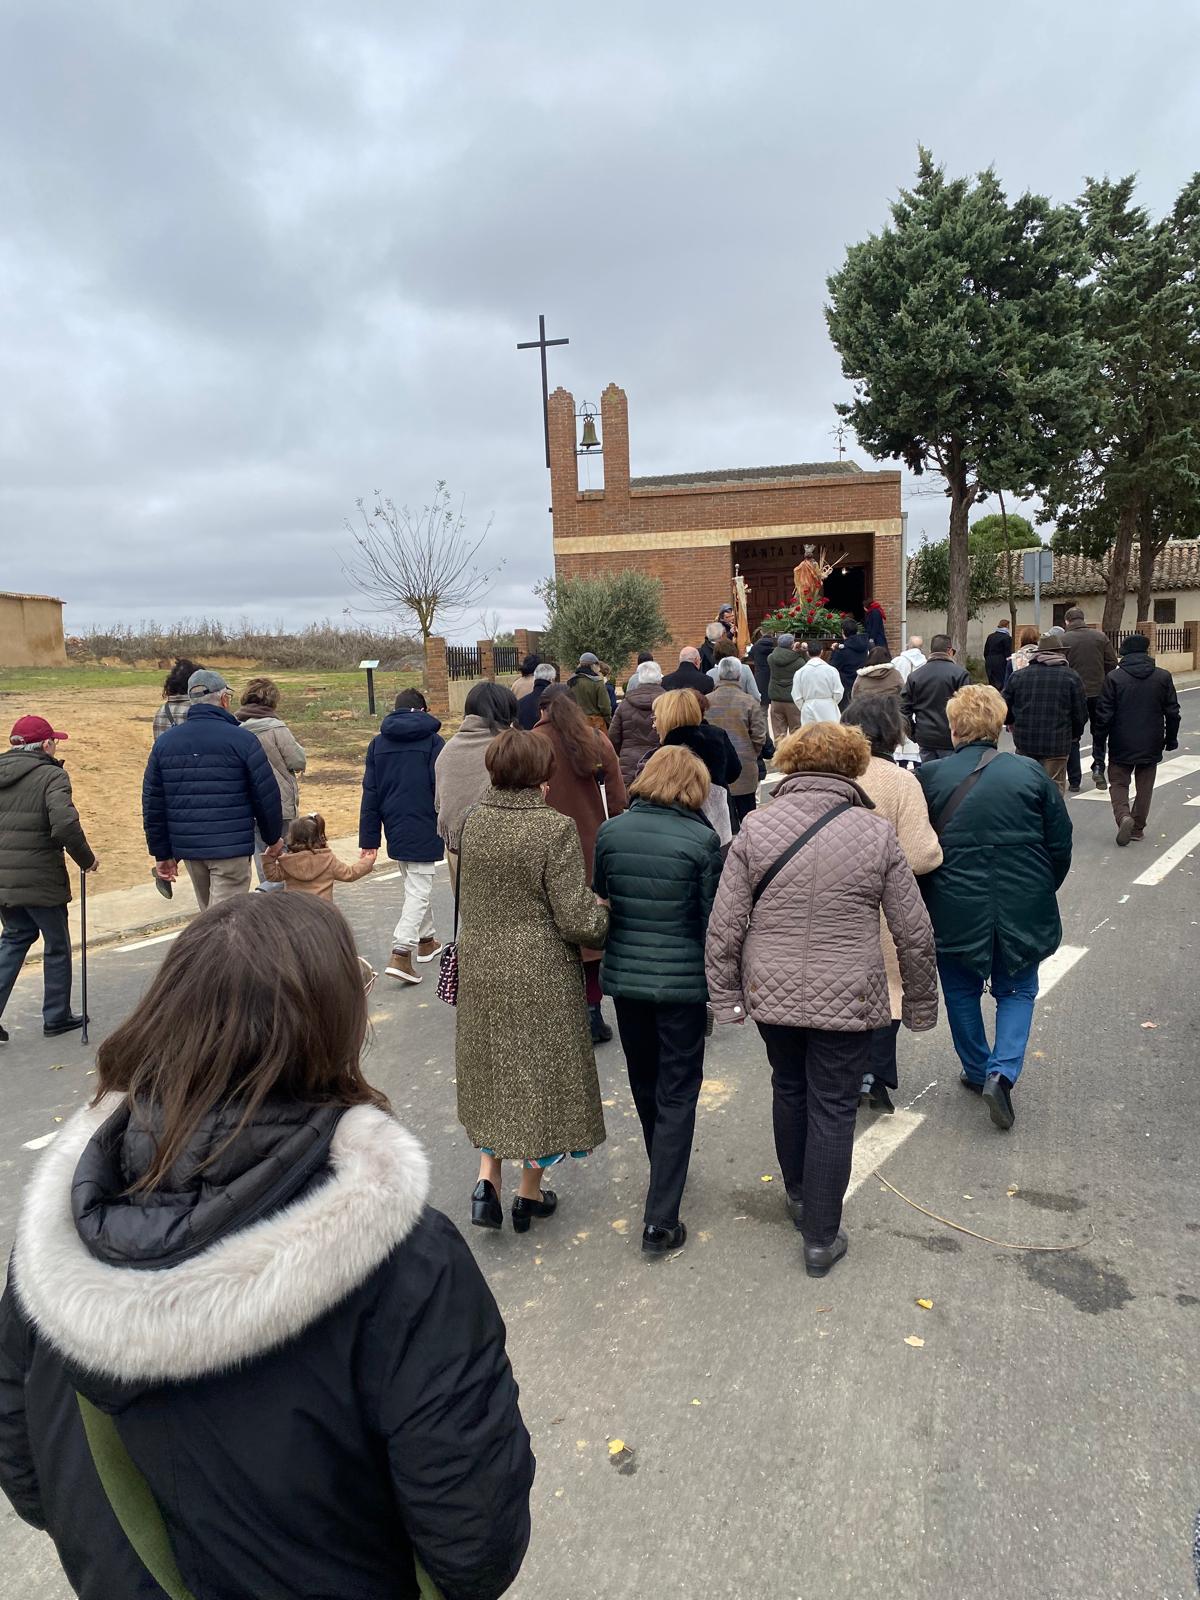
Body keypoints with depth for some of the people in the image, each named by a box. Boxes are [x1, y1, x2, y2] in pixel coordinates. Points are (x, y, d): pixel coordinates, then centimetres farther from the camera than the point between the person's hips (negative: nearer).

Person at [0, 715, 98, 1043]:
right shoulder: (51, 775, -12)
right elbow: (65, 825, -24)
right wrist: (87, 859, -10)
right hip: (40, 879, -6)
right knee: (57, 946, 11)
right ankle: (56, 1018, 22)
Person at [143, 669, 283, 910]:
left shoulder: (164, 742, 6)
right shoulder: (242, 740, -9)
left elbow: (152, 803, 7)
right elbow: (267, 795, -7)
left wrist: (162, 854, 13)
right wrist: (274, 838, 9)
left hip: (188, 848, 6)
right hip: (232, 849, -6)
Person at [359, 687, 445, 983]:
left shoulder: (378, 743, 7)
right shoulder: (433, 740, -5)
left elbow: (370, 793, 5)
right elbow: (443, 788, -9)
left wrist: (369, 838, 7)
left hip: (394, 828, 5)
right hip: (424, 828, -5)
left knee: (411, 883, 22)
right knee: (419, 889, -2)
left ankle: (426, 939, 32)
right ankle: (401, 952, -15)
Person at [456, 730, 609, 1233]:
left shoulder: (474, 821, -3)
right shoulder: (555, 827, -19)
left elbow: (467, 902, 8)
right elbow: (575, 921, -19)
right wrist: (603, 911, 1)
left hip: (479, 966, 5)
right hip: (540, 973, -4)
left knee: (492, 1069, 22)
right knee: (542, 1073, 13)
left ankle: (487, 1177, 15)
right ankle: (530, 1193, 27)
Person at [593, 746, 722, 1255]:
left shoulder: (611, 832, -3)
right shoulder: (702, 840, -14)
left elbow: (597, 902, 5)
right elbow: (713, 920, -9)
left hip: (625, 978, 4)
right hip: (683, 982, -4)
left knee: (644, 1084, 23)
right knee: (677, 1095, 7)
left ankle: (664, 1177, 46)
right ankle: (660, 1221, 7)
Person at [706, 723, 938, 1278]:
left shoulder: (755, 827, -7)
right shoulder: (876, 833, -8)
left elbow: (724, 926, -7)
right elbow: (914, 934, -3)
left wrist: (725, 995, 3)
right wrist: (920, 1004, 10)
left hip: (772, 992, 2)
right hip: (848, 998, -2)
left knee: (789, 1087, 24)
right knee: (833, 1109, 10)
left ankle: (798, 1195, 43)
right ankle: (821, 1239, 19)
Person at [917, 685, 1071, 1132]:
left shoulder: (930, 777, -9)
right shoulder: (1030, 772, -4)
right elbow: (1060, 844, 2)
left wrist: (926, 901, 13)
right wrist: (1042, 891, 18)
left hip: (955, 910, -1)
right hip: (1022, 909, 1)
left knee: (962, 991, 19)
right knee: (1016, 991, 17)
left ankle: (977, 1069, 31)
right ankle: (1002, 1072, 2)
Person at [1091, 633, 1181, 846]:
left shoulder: (1114, 678, -9)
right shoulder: (1163, 677, -1)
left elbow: (1103, 715, -9)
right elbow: (1172, 712, 3)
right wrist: (1171, 738, 16)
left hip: (1121, 745, -2)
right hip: (1151, 745, 2)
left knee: (1118, 782, 10)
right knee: (1145, 786, 13)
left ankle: (1123, 816, -15)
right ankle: (1137, 828, 16)